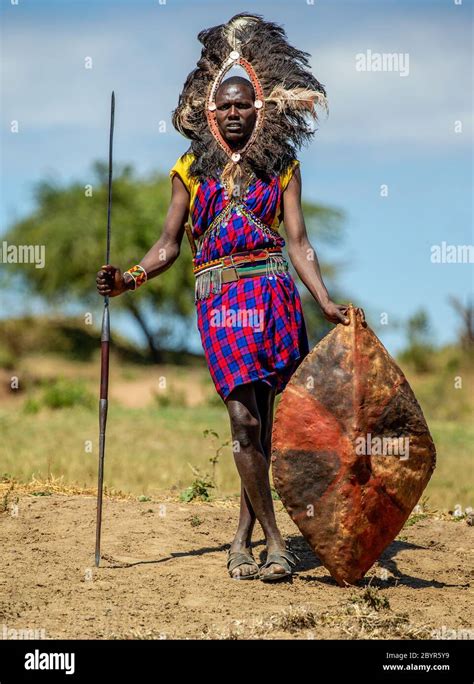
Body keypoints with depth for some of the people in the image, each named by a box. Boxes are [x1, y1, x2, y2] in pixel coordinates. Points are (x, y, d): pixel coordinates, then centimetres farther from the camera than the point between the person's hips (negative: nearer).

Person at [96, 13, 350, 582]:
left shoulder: (282, 167, 11)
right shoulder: (191, 169, 11)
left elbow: (297, 241, 6)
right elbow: (169, 244, 10)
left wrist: (325, 302, -6)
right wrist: (129, 279, -7)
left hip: (272, 292, 1)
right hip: (218, 297, -1)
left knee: (260, 418, 1)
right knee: (243, 418, -10)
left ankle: (242, 538, 12)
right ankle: (274, 541, -5)